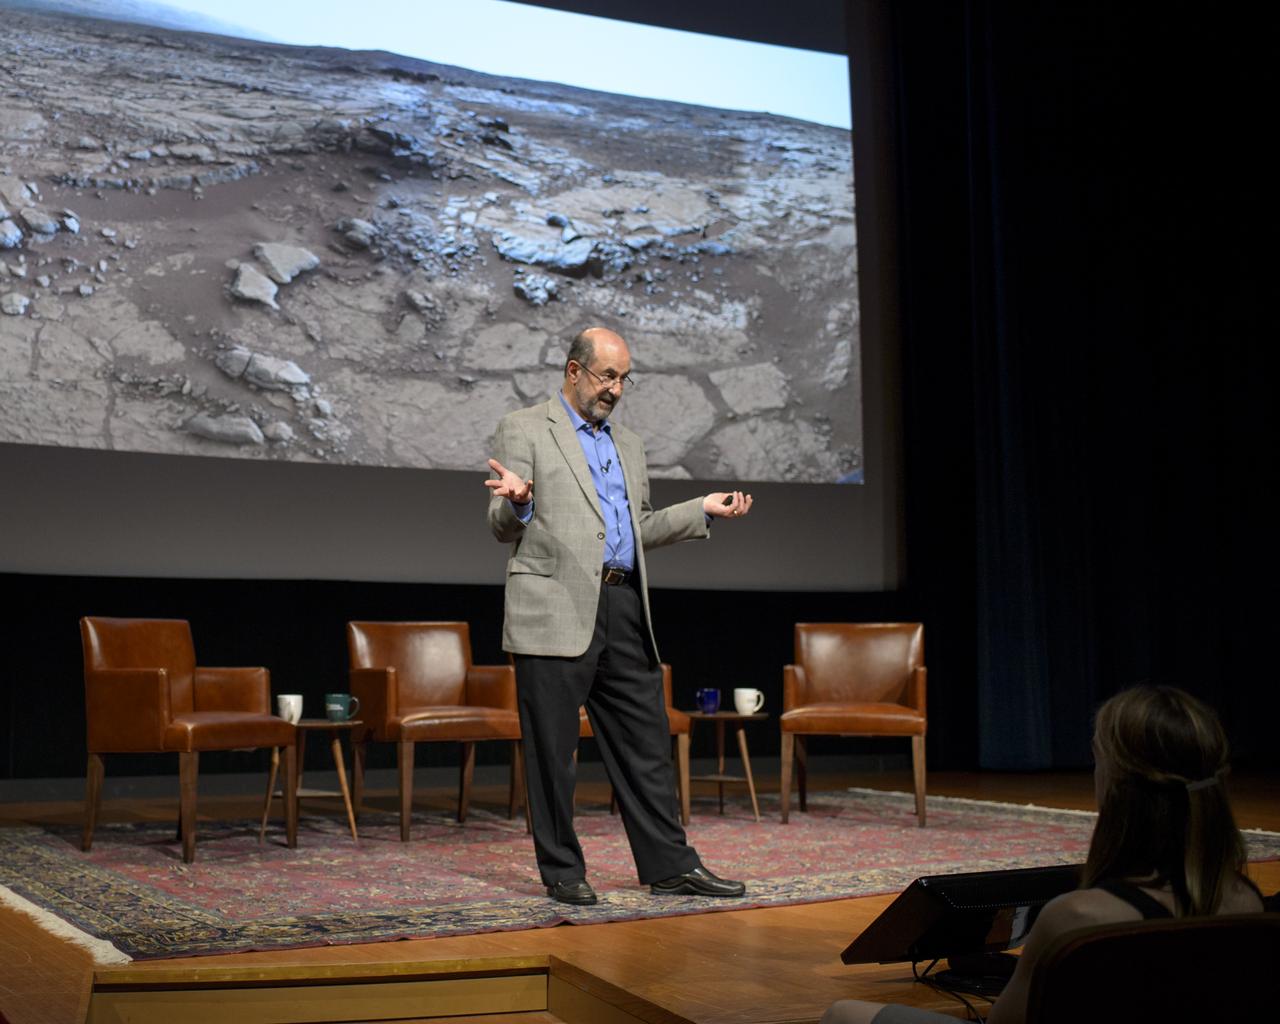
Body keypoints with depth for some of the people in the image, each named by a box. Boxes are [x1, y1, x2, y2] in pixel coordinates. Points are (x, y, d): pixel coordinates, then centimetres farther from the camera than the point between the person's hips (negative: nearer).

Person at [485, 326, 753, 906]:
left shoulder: (627, 444, 22)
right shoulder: (524, 430, 2)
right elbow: (503, 528, -2)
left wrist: (703, 509, 16)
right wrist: (517, 503, -24)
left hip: (623, 609, 6)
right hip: (556, 611, -6)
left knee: (647, 744, 6)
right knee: (552, 750, 1)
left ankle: (670, 865, 12)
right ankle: (562, 871, 11)